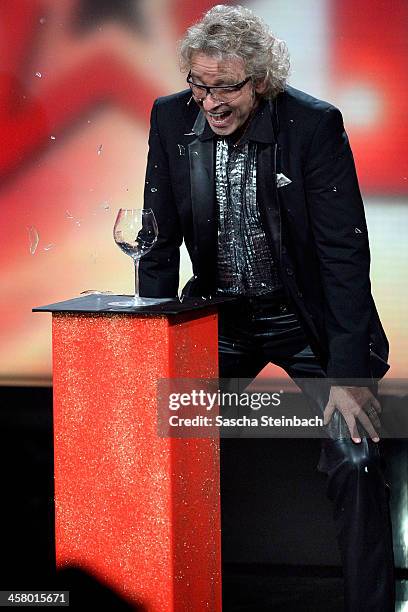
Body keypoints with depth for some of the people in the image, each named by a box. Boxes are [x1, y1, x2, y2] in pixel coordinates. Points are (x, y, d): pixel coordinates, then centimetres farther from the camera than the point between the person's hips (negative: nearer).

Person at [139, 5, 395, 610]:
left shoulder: (314, 124, -18)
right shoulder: (172, 118, -7)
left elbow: (345, 253, -18)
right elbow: (160, 245, 1)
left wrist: (348, 373, -23)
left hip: (305, 316, -3)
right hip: (217, 314, 4)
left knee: (353, 457, -15)